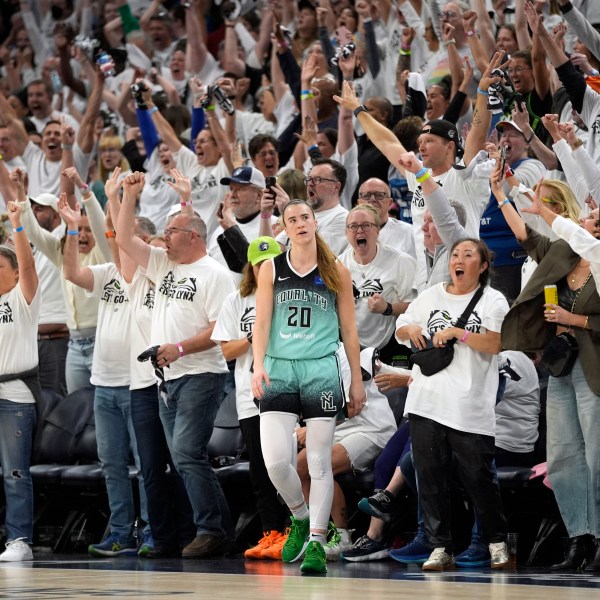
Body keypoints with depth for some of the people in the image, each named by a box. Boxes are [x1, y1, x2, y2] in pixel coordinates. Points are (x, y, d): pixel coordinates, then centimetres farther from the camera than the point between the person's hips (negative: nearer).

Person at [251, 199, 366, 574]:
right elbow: (261, 322, 2)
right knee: (275, 460, -10)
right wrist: (258, 366, -13)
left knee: (320, 462, -3)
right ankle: (300, 518, 17)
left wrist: (357, 382, 7)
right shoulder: (271, 270, 7)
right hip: (279, 370, 1)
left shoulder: (337, 273, 6)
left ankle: (316, 542, 2)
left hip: (322, 371, -1)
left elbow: (349, 330, 9)